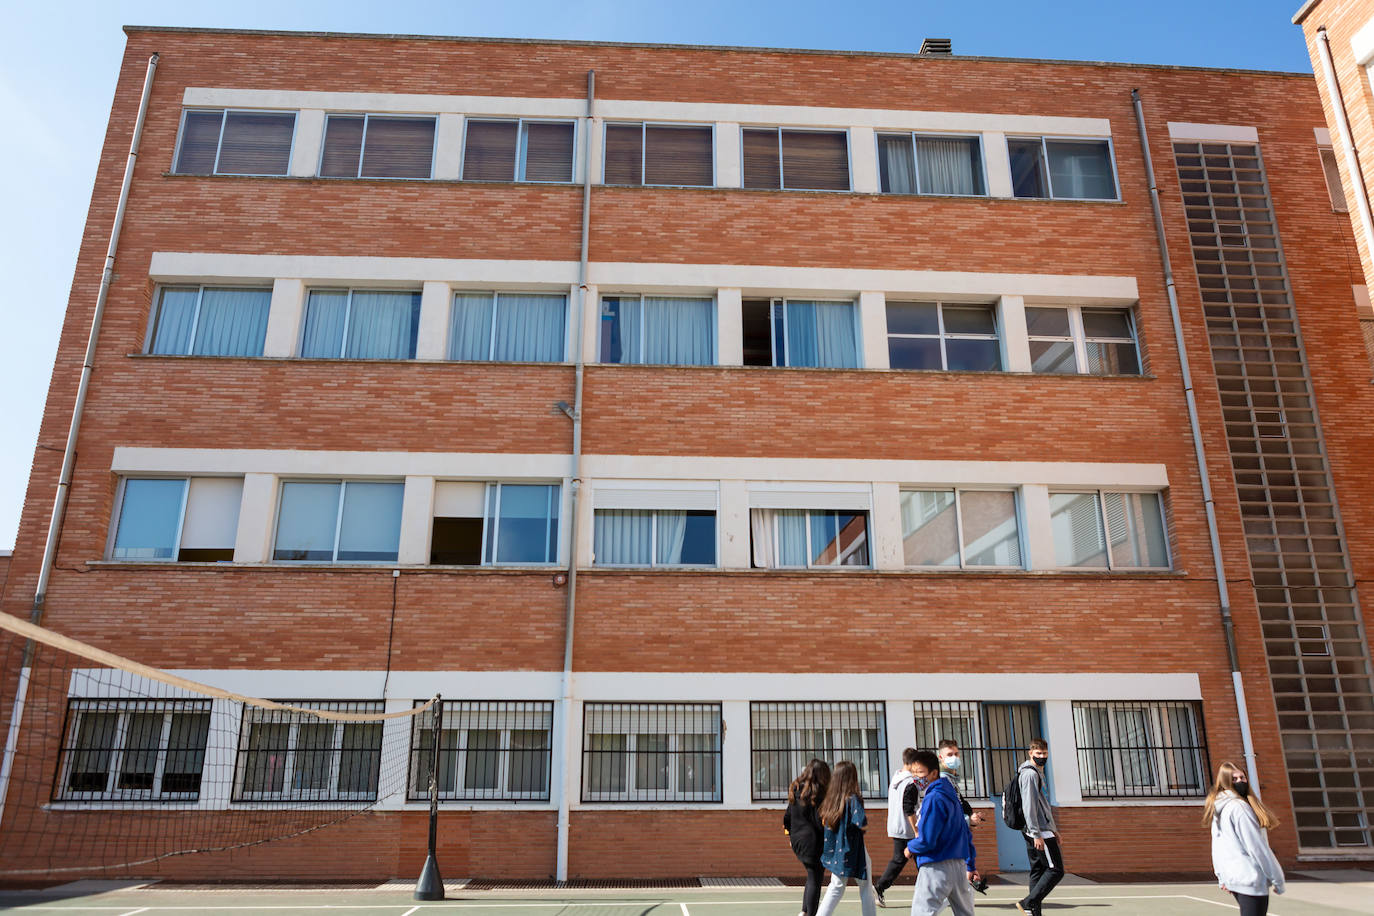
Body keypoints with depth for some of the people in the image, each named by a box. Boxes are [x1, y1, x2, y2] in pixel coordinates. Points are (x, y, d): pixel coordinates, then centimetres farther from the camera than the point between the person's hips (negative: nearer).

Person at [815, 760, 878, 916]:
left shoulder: (829, 799, -1)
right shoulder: (853, 799, -18)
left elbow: (823, 823, 9)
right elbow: (861, 823, -27)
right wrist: (867, 820, -7)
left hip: (835, 850, 6)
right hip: (853, 850, -6)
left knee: (836, 887, 19)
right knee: (866, 888, 13)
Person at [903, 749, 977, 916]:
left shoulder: (933, 799, -17)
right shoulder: (950, 795, 12)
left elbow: (927, 840, -20)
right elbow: (966, 833, 19)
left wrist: (910, 848, 0)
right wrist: (971, 865, 24)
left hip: (937, 868, -9)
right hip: (959, 865, 9)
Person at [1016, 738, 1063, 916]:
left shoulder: (1039, 773, 20)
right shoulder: (1029, 773, -13)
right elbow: (1029, 806, -19)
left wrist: (1053, 828, 24)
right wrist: (1037, 834, -21)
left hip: (1042, 831, 10)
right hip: (1039, 832, -10)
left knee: (1038, 872, 9)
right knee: (1055, 870, -8)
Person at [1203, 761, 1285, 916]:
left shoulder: (1217, 810, 13)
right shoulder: (1239, 807, -15)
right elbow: (1257, 847, -16)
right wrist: (1277, 879, -9)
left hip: (1232, 878, 9)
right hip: (1251, 879, -9)